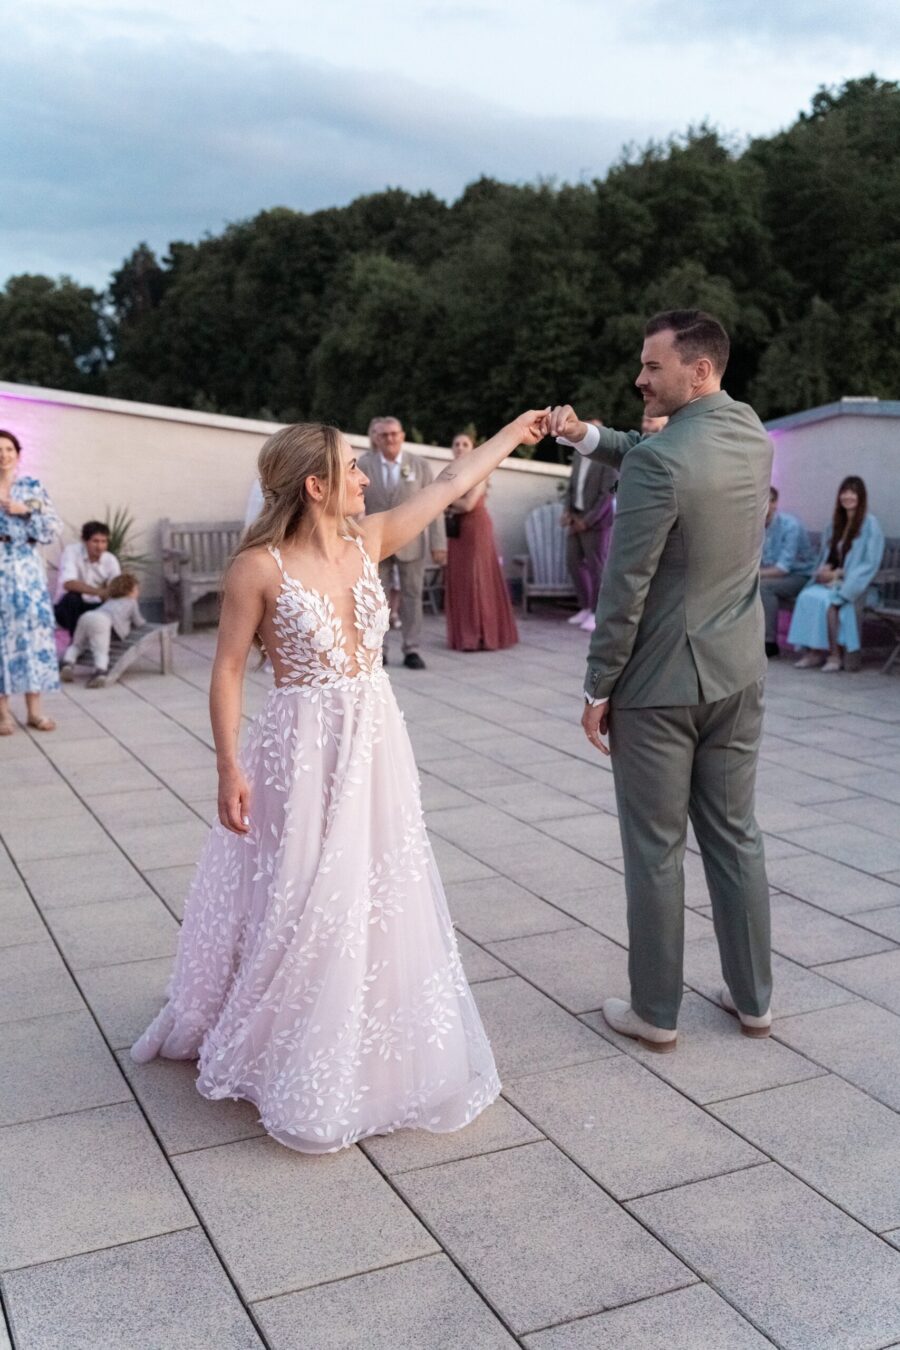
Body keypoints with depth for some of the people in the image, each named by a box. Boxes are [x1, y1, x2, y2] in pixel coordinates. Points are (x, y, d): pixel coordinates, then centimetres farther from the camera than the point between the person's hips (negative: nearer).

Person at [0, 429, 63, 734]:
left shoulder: (33, 487, 6)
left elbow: (54, 527, 1)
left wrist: (25, 511, -12)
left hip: (27, 569, 1)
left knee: (34, 631, 0)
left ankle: (34, 710, 7)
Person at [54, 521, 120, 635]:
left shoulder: (111, 560, -8)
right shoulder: (71, 551, -18)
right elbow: (68, 584, -33)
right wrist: (99, 592, -45)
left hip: (95, 608, 3)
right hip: (67, 608, -3)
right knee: (72, 597, -35)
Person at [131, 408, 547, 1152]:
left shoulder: (368, 541, 2)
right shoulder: (260, 567, -14)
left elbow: (449, 485, 11)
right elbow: (229, 671, -11)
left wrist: (512, 434, 18)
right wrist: (230, 768, -15)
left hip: (376, 743, 6)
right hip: (303, 753, -6)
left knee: (377, 897, 16)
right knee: (302, 907, 5)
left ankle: (370, 1051, 37)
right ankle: (298, 1066, 25)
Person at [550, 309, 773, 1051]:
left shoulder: (658, 462, -20)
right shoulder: (752, 435, 4)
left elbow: (625, 590, -18)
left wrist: (598, 689, -8)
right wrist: (588, 435, 5)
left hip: (660, 684, -7)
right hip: (737, 675, 7)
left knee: (656, 849, 5)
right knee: (736, 836, 16)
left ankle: (655, 1012, 18)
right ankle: (752, 997, 28)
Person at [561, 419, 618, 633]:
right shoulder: (578, 454, 10)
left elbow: (608, 494, -16)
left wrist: (587, 521, -16)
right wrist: (567, 510, 0)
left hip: (596, 519, -7)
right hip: (576, 517, 7)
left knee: (596, 566, -3)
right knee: (574, 562, 10)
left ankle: (596, 613, 5)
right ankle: (585, 607, 23)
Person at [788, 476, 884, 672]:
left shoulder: (870, 524, -2)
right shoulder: (837, 522, 18)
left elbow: (870, 563, -8)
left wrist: (839, 574, -15)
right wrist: (824, 569, -2)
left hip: (853, 584, -6)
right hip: (830, 579, 6)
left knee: (826, 599, -34)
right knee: (806, 596, -25)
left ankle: (835, 654, -25)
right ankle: (813, 651, -26)